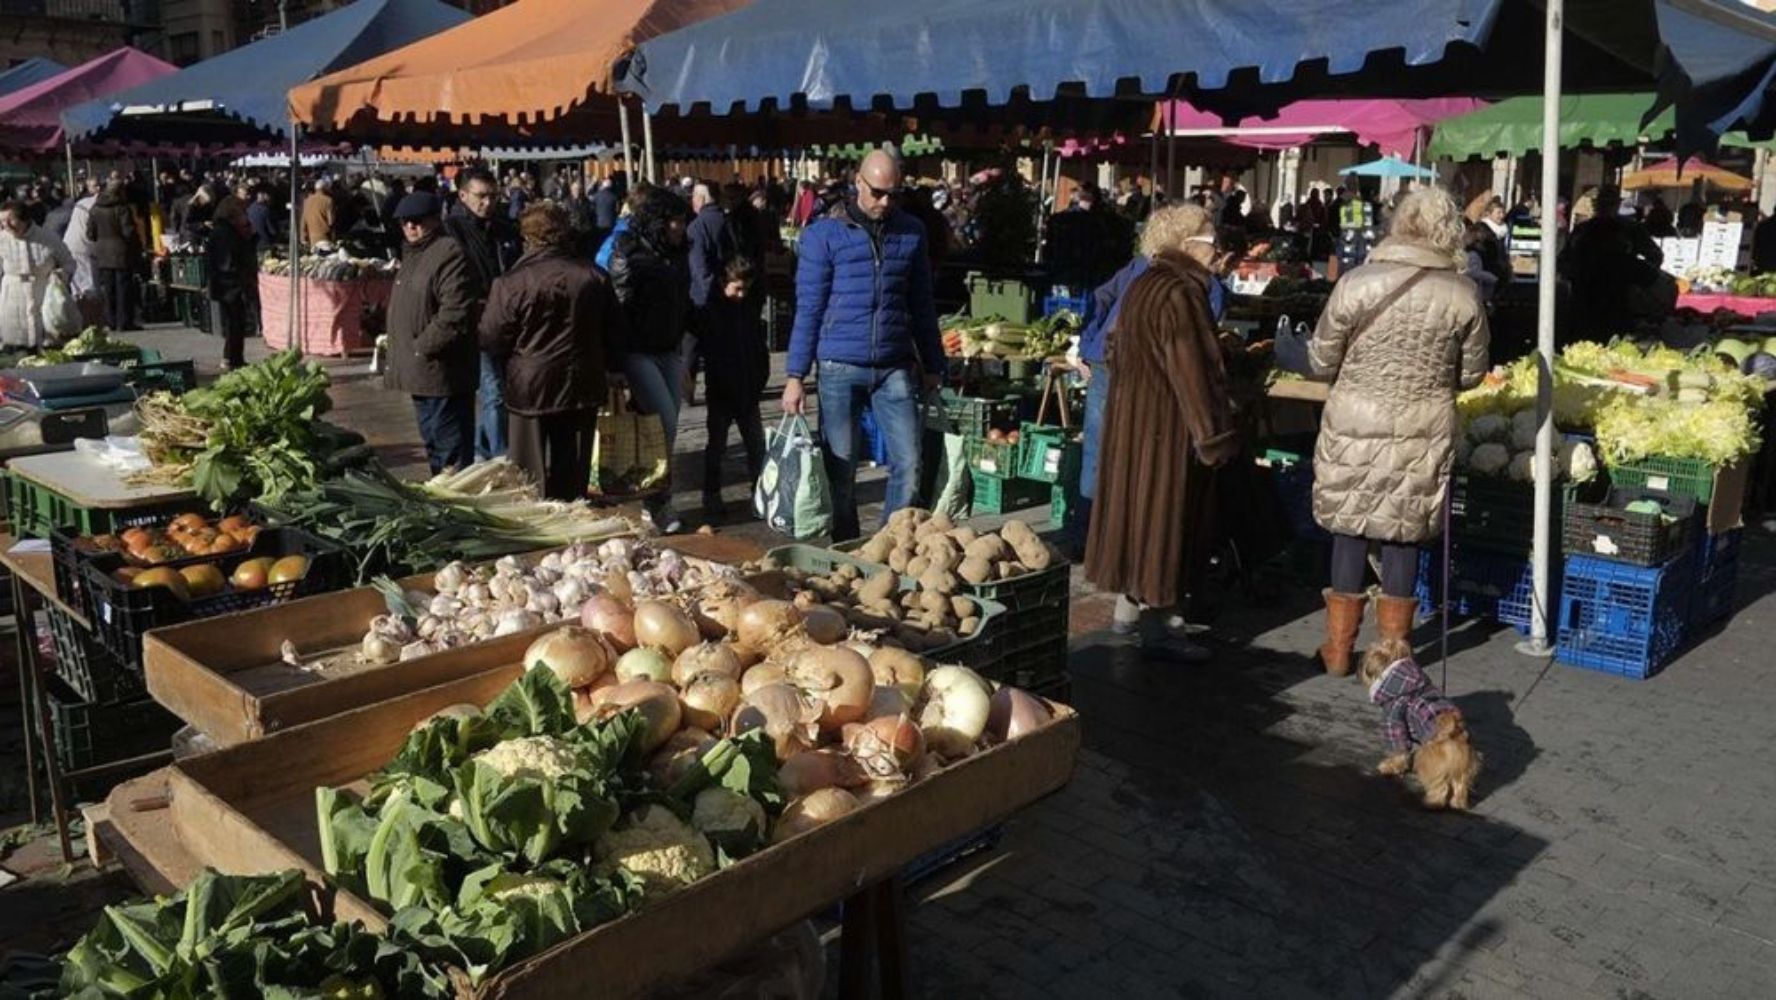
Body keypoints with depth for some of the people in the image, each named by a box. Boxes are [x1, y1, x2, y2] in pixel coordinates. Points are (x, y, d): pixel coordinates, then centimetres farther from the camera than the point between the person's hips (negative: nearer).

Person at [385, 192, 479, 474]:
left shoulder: (450, 254, -15)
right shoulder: (413, 253, 18)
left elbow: (455, 314, -24)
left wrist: (422, 347, -18)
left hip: (441, 373, -11)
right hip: (421, 374, 11)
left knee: (451, 450, -5)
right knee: (433, 444, 20)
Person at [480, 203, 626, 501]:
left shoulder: (511, 283, -14)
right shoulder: (594, 278, -3)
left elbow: (491, 340, -7)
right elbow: (615, 334, 6)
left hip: (529, 390, -3)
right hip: (582, 389, 3)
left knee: (531, 485, 7)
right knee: (573, 479, 13)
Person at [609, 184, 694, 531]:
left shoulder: (677, 256, 12)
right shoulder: (628, 255, -10)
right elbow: (619, 307, -12)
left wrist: (680, 346, 19)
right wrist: (616, 363, -15)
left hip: (669, 352, 7)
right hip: (637, 352, -7)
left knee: (668, 429, 6)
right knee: (665, 422, -15)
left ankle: (660, 502, 16)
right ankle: (659, 503, -3)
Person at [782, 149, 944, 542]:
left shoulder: (911, 232, 8)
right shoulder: (824, 235, -1)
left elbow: (922, 303, 14)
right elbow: (808, 309, -2)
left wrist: (933, 365, 15)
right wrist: (795, 375, -5)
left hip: (895, 367, 2)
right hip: (840, 368, -2)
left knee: (908, 464, -1)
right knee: (841, 469, 5)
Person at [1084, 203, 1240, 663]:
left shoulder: (1142, 285, 11)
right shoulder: (1180, 293, -18)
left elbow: (1118, 353, 18)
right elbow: (1192, 371, -21)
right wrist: (1214, 436, -16)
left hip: (1130, 415, 9)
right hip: (1168, 423, -9)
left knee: (1136, 504, 15)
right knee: (1165, 513, -2)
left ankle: (1130, 602, 25)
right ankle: (1155, 624, 4)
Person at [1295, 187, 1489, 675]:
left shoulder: (1355, 283, -11)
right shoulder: (1463, 294, -6)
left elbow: (1321, 362, -4)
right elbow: (1471, 373, 5)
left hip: (1356, 427, -1)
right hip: (1425, 432, 1)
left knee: (1350, 531, 10)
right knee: (1405, 534, 12)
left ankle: (1339, 648, 19)